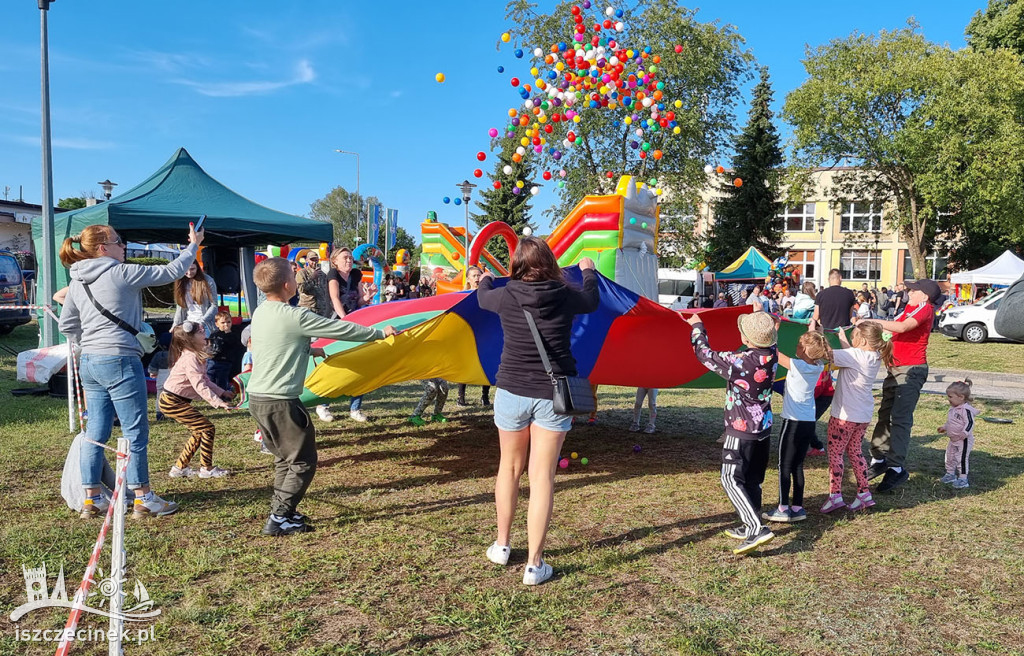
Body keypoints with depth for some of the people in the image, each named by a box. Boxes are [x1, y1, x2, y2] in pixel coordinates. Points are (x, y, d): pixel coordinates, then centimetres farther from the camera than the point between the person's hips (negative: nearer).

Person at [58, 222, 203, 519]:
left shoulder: (78, 281, 11)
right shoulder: (122, 273, -12)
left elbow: (67, 324, 15)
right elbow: (171, 272, -6)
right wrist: (193, 245, 7)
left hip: (89, 363, 8)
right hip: (119, 361, -8)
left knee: (95, 431, 13)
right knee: (136, 432, 1)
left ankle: (92, 499, 20)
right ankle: (143, 499, 8)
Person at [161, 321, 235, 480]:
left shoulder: (198, 356, 8)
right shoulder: (190, 358, -24)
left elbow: (205, 380, 14)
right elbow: (200, 386, -30)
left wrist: (222, 392, 11)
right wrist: (217, 402, -36)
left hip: (175, 401, 11)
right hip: (172, 402, -11)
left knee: (199, 432, 16)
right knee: (208, 429, -9)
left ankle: (179, 468, 23)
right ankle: (206, 469, 0)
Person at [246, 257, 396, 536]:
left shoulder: (260, 313, 8)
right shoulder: (296, 317, -18)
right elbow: (342, 329, -10)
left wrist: (308, 350, 33)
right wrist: (380, 333, 2)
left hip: (257, 397, 9)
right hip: (280, 402, -9)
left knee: (284, 458, 21)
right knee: (303, 462, 3)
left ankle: (281, 511, 26)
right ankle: (279, 519, 5)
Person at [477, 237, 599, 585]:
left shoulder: (505, 296, -5)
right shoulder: (565, 295, -5)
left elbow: (483, 297, 19)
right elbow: (592, 300, 18)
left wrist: (485, 279, 42)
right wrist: (588, 272, 38)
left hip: (512, 392, 1)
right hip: (553, 395, -1)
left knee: (509, 467, 19)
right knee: (542, 476, 3)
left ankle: (502, 544, 33)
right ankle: (534, 564, 8)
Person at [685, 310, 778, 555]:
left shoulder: (738, 362, -25)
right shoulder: (772, 355, -7)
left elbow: (704, 354, -11)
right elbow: (767, 342, 19)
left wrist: (697, 326, 4)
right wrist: (761, 317, 31)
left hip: (741, 430, -7)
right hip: (764, 427, 8)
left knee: (732, 480, -3)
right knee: (752, 480, 16)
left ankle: (757, 529, -13)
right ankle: (749, 527, 26)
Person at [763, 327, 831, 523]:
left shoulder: (798, 366, -18)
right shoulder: (817, 366, 2)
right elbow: (815, 343, 21)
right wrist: (812, 329, 27)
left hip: (793, 422, -7)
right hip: (809, 423, 7)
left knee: (785, 465, 2)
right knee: (797, 466, 14)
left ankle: (783, 509, 7)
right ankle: (798, 507, 18)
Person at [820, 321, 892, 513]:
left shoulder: (856, 355, -22)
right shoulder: (874, 357, 2)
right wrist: (841, 335, 24)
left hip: (845, 415, -8)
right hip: (863, 415, 8)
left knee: (835, 453, 2)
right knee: (855, 452, 18)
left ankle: (835, 495, 4)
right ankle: (864, 494, 21)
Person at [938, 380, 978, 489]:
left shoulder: (966, 410, -21)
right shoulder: (953, 408, 9)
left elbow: (969, 423, -26)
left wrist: (962, 435, -30)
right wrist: (944, 427, 13)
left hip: (963, 441, -10)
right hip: (953, 439, 10)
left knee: (962, 458, -6)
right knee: (950, 457, 18)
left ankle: (963, 479, 1)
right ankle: (950, 474, 31)